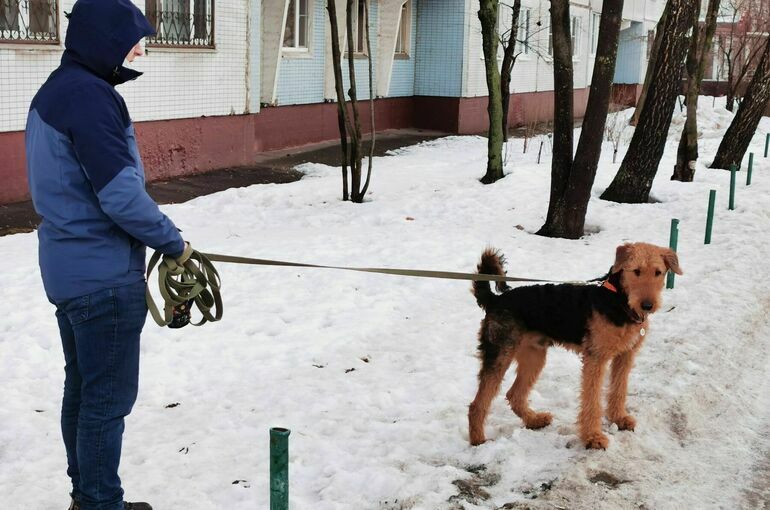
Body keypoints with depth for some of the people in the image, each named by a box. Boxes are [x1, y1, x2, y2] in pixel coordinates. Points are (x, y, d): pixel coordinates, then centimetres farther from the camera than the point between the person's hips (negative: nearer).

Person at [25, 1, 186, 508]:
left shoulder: (53, 92, 12)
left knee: (83, 388, 18)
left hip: (69, 267, 10)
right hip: (104, 275, -10)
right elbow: (121, 195, -24)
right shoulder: (89, 95, -19)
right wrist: (172, 240, -10)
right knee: (108, 399, 1)